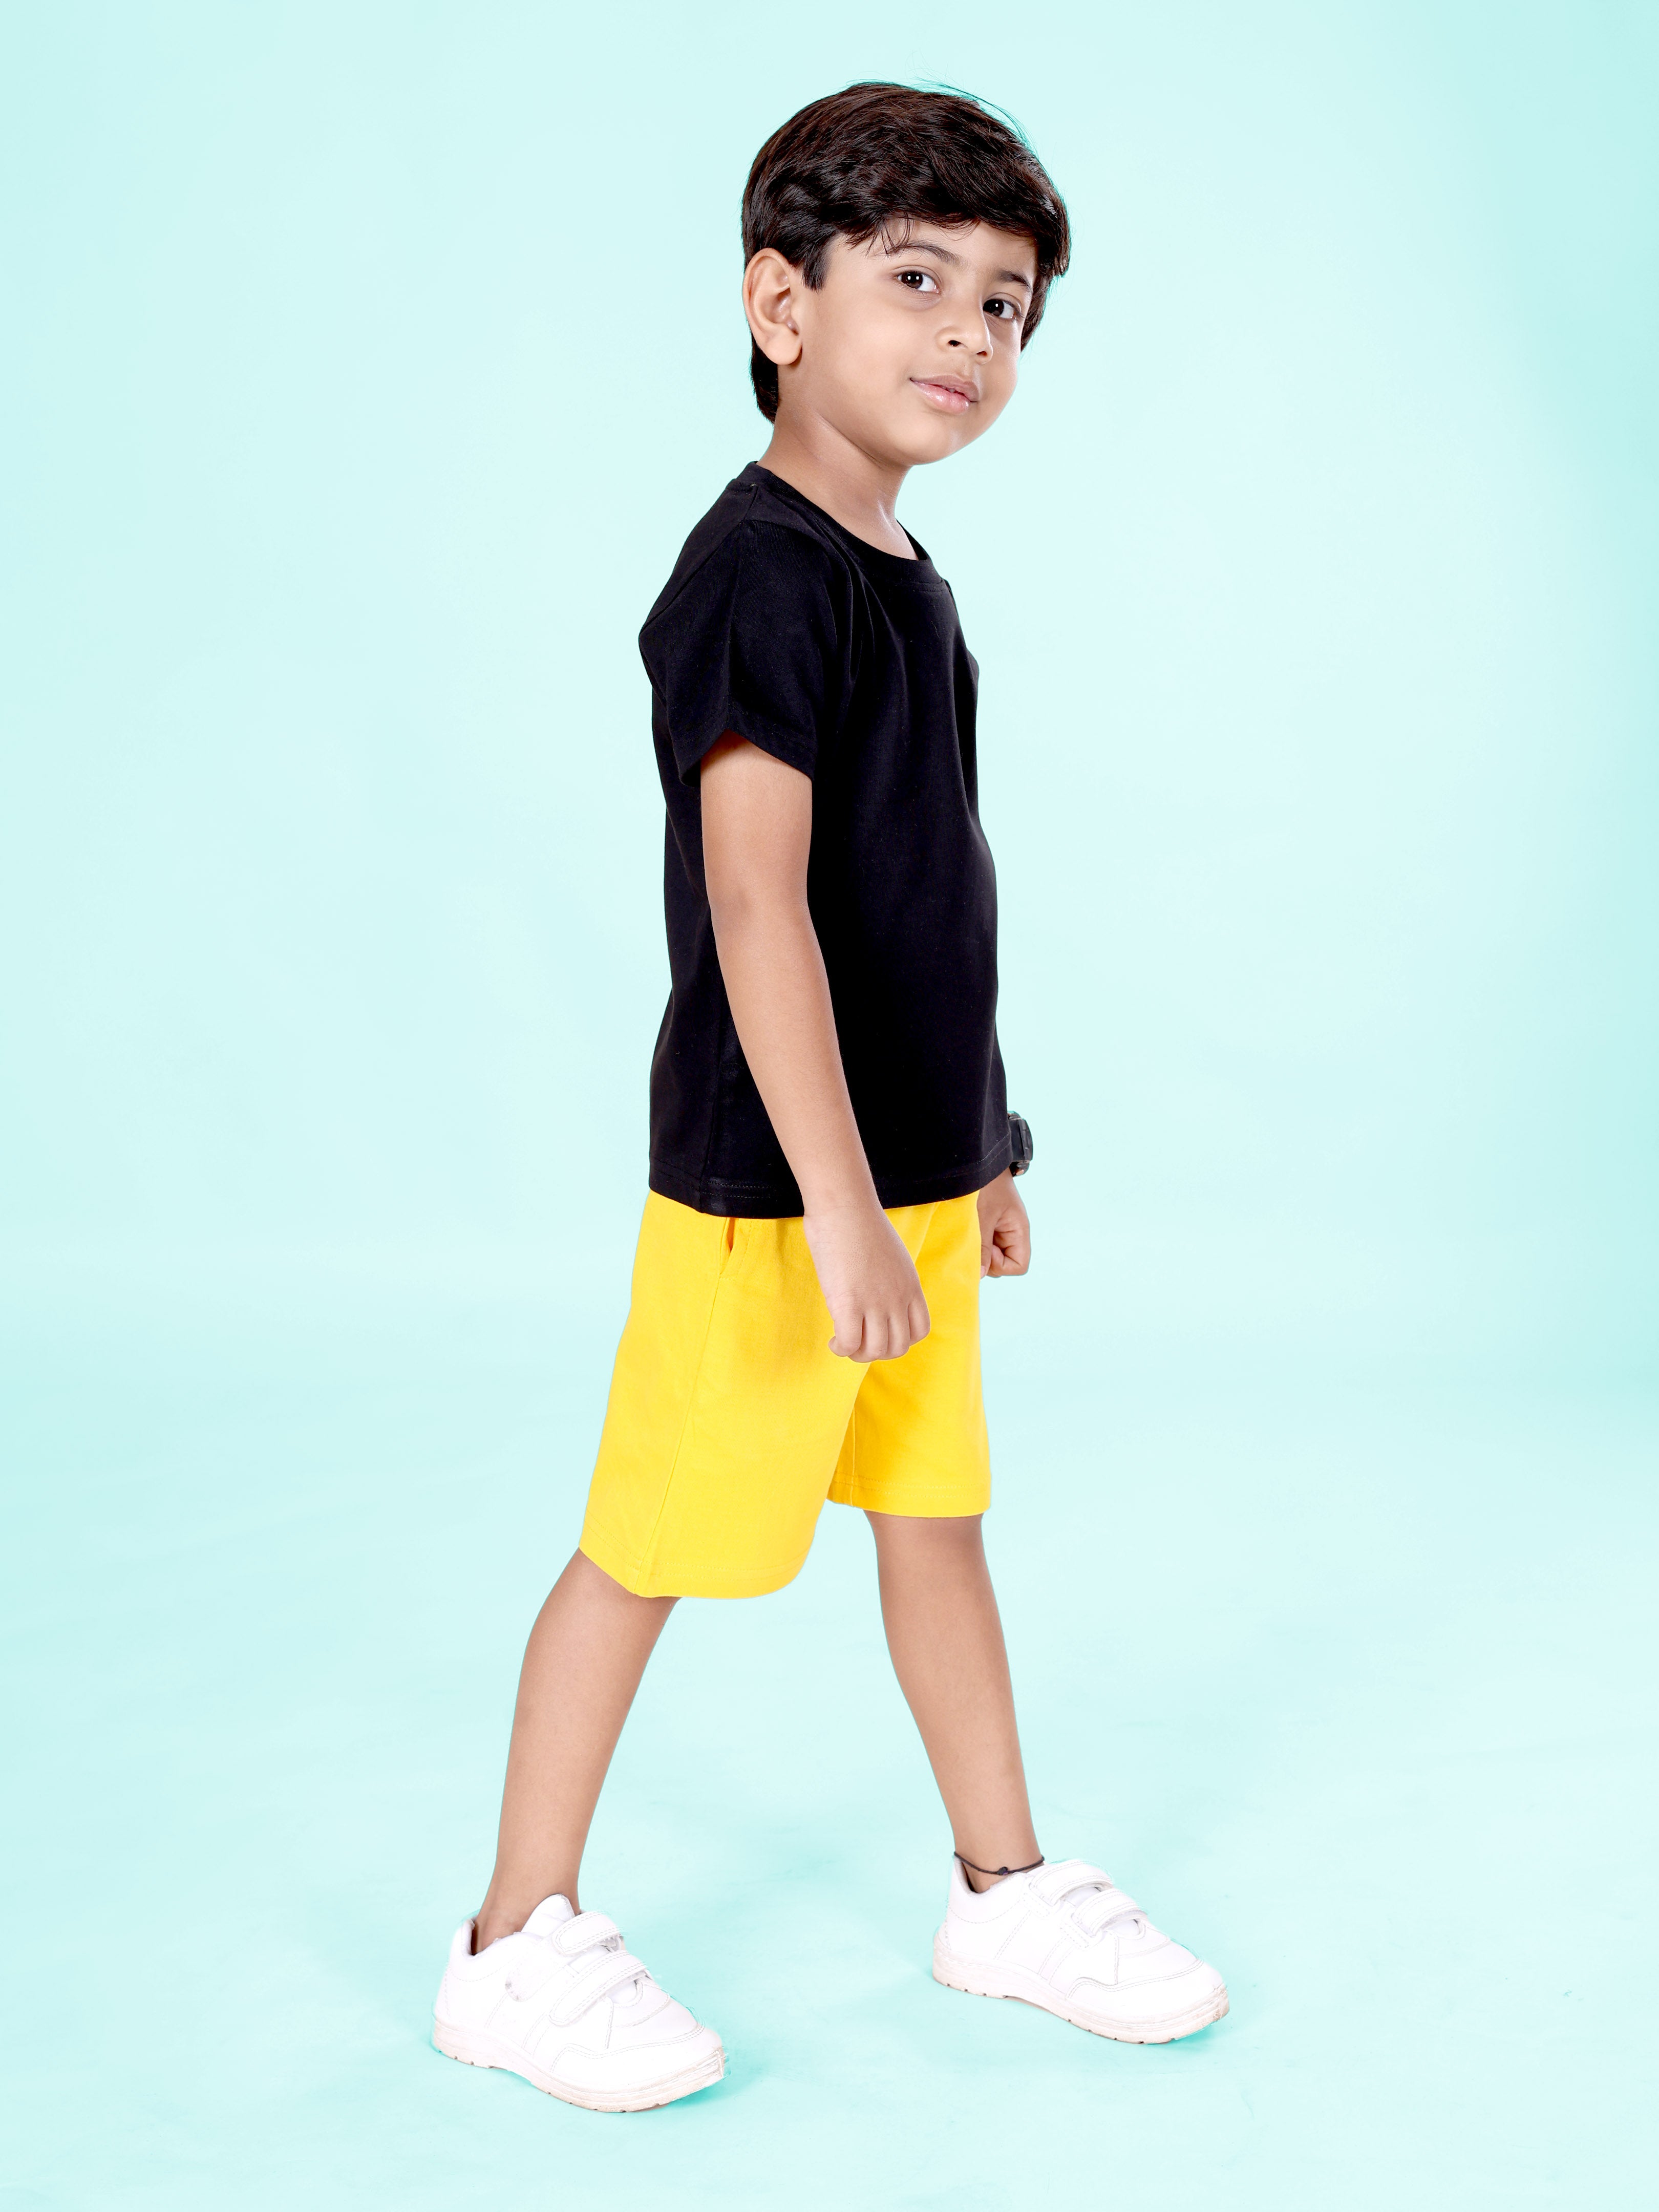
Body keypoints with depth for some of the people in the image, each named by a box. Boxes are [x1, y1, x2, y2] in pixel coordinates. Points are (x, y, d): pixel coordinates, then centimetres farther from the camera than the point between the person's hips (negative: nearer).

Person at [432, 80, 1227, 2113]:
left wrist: (971, 1154, 20)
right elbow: (758, 902, -25)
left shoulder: (902, 581, 12)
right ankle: (515, 1949, 16)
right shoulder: (763, 573, -17)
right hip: (769, 1182, -9)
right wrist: (838, 1202, -28)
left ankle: (1005, 1892, 32)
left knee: (937, 1518, 17)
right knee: (651, 1545, 2)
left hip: (905, 1168, 9)